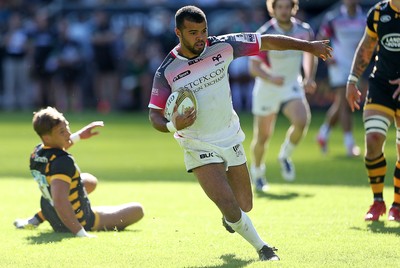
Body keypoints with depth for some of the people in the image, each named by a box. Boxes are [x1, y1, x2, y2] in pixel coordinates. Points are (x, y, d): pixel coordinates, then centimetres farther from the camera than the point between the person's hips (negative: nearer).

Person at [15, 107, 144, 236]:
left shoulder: (36, 154, -9)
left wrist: (79, 136, 23)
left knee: (90, 181, 37)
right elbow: (60, 201, -48)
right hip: (83, 222, -6)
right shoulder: (63, 162, -36)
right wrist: (80, 233, -47)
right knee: (137, 210, 1)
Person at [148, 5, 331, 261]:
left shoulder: (222, 46, -12)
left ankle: (228, 217, 49)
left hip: (230, 137, 4)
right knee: (230, 207, -16)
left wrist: (308, 45, -1)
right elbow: (155, 115, -11)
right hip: (199, 147, -3)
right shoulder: (166, 72, -18)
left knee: (244, 206, 11)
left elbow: (266, 42, -3)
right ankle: (262, 248, 10)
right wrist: (173, 125, -33)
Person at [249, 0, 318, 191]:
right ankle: (257, 173, 34)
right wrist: (271, 78, -39)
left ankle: (285, 156, 4)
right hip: (267, 89, -2)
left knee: (302, 121, -25)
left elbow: (310, 53, 14)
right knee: (262, 136, 6)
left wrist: (309, 78, 2)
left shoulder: (304, 31, -6)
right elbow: (254, 66, -21)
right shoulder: (265, 34, -17)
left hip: (292, 86, 2)